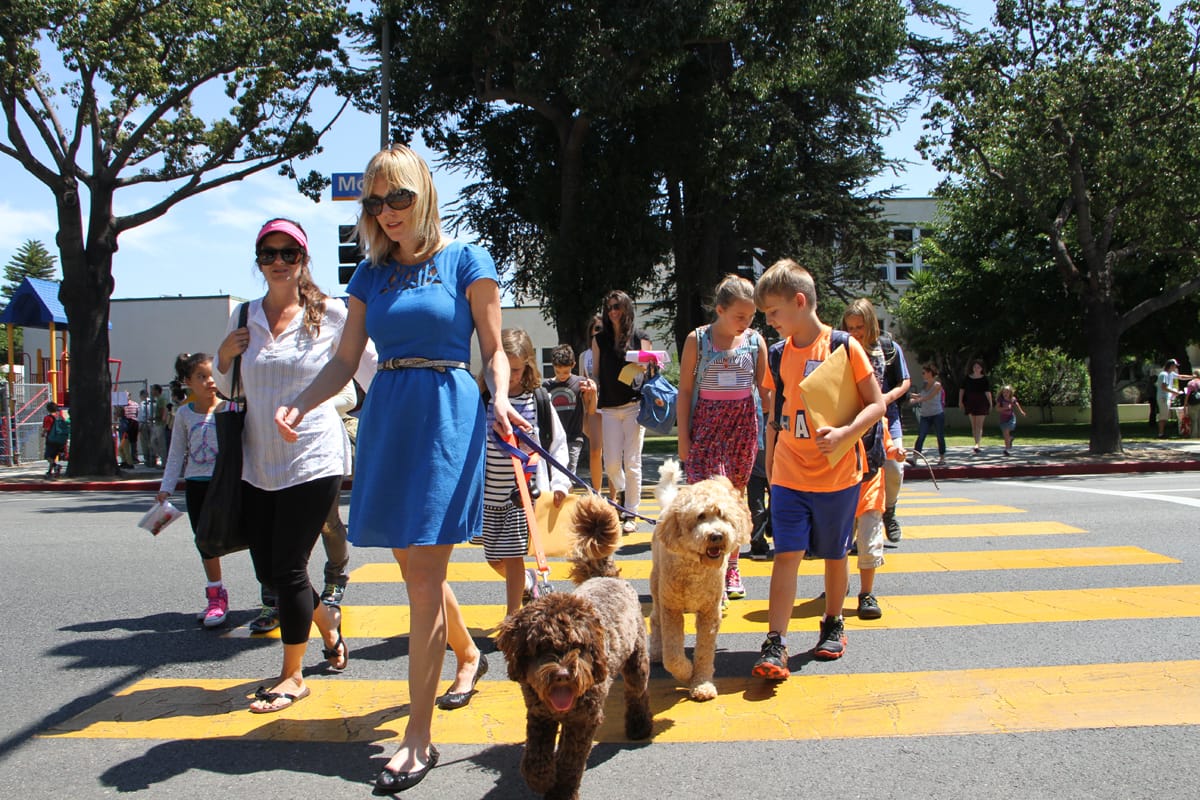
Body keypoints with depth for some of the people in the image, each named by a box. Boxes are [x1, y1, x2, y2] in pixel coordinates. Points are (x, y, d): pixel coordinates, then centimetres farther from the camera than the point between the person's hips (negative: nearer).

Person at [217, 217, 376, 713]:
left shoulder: (329, 315, -4)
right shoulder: (245, 318, 8)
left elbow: (372, 373, 3)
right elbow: (229, 390, 18)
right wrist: (225, 357, -1)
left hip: (313, 459, -5)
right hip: (258, 463, 5)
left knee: (288, 568, -3)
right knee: (267, 571, 11)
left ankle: (292, 676, 17)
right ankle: (326, 620, 41)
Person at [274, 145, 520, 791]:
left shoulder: (466, 262, 1)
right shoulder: (372, 274, 13)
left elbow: (493, 351, 1)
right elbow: (345, 360, 11)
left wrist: (499, 398, -18)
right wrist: (297, 404, -5)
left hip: (447, 415, -5)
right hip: (386, 420, 5)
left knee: (424, 578, -6)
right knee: (415, 568, 13)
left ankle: (419, 738, 2)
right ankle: (468, 654, 42)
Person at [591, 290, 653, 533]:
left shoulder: (640, 338, 6)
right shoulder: (600, 339, 11)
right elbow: (595, 373, 13)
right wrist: (593, 403, 4)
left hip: (634, 406, -2)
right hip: (609, 409, 2)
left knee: (632, 462, -3)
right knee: (611, 463, -1)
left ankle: (630, 514, 6)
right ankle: (622, 493, 30)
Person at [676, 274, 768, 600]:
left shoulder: (755, 341, 3)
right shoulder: (697, 340, -4)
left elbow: (765, 388, 8)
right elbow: (685, 390, -2)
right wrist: (683, 437, -5)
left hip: (743, 423, 3)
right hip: (706, 423, -2)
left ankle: (730, 567, 23)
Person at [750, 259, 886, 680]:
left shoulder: (843, 347, -9)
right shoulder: (779, 354, 5)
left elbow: (876, 404, -8)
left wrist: (844, 434, -24)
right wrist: (770, 463, 16)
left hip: (837, 475, -2)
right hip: (789, 475, 3)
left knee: (834, 555, 13)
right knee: (786, 554, -5)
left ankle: (833, 624, 34)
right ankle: (775, 644, -5)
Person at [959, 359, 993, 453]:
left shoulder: (984, 379, -4)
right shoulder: (967, 378, 4)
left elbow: (988, 392, -6)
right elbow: (961, 390, 8)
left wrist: (990, 403, -8)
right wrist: (960, 401, 3)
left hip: (981, 403, -4)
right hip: (970, 403, 4)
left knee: (979, 424, -9)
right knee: (973, 424, 10)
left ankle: (977, 444, -16)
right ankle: (979, 439, 22)